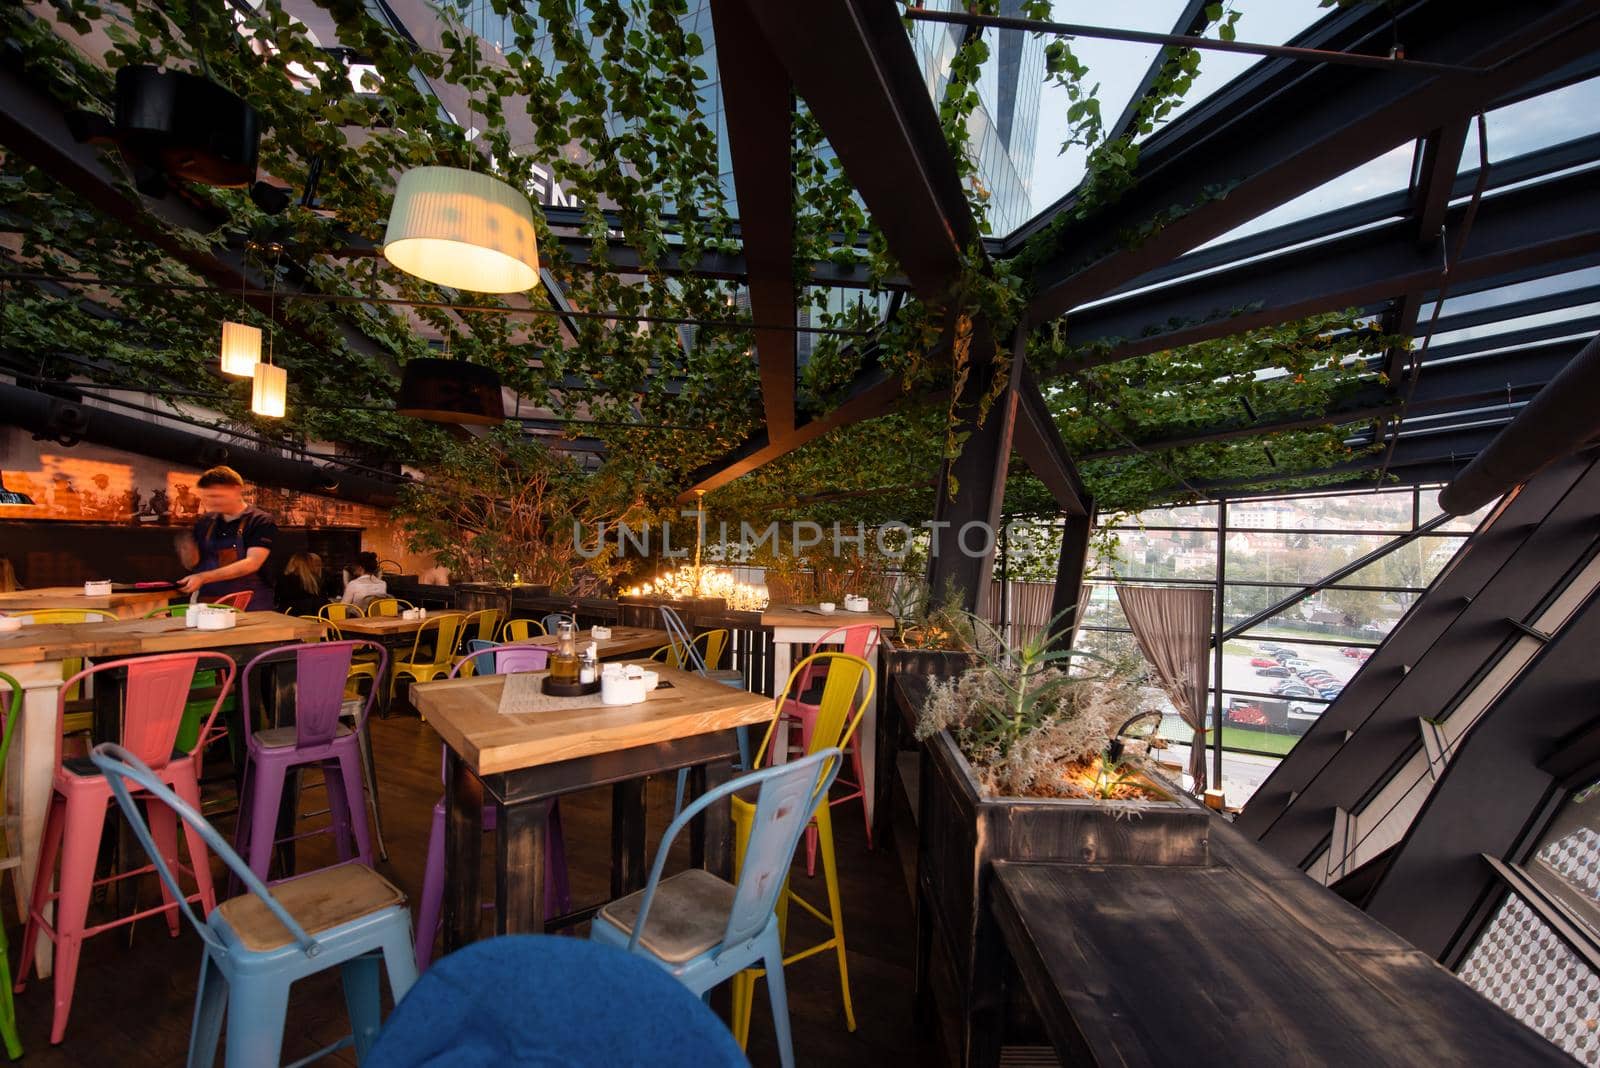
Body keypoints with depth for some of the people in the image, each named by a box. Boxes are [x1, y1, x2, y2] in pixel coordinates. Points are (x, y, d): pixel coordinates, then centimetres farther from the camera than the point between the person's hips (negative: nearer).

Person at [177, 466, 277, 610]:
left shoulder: (262, 522, -8)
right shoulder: (205, 522, 9)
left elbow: (251, 563, -18)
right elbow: (192, 564, 13)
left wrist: (203, 577, -22)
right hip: (208, 602, 5)